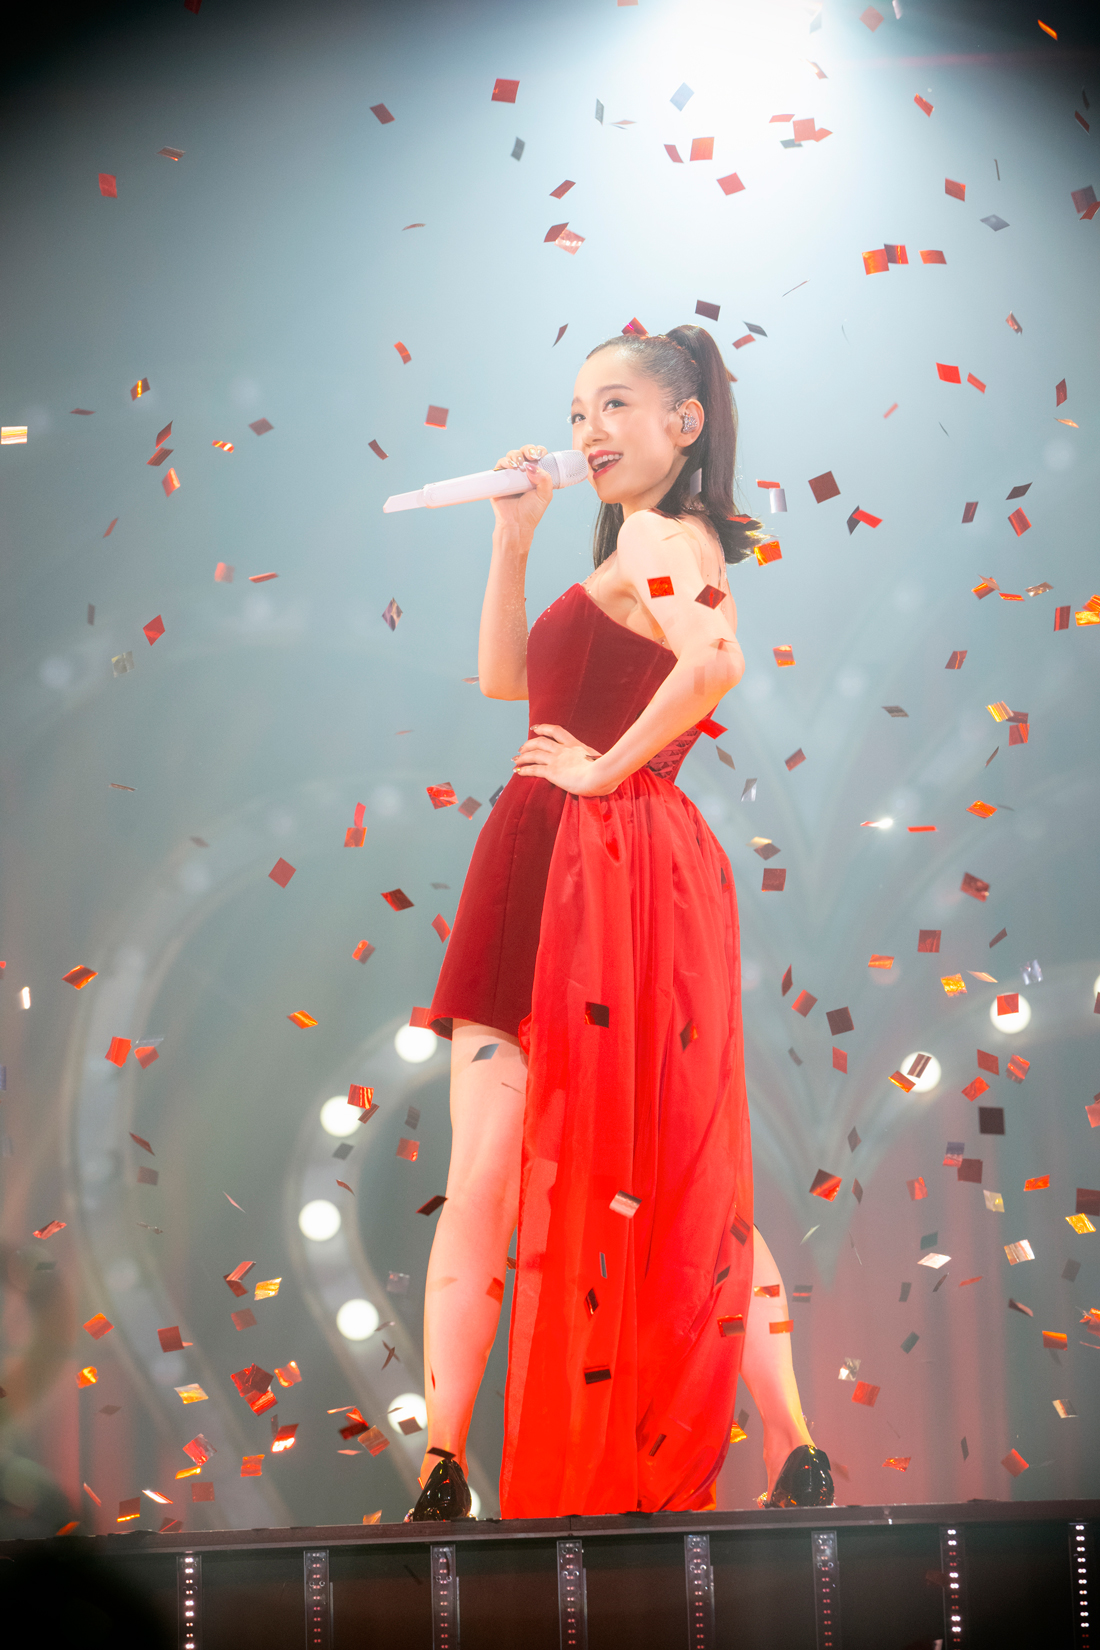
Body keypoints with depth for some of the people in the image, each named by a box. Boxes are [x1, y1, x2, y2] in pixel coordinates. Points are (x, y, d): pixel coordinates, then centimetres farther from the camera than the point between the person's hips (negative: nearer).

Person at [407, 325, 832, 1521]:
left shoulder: (658, 537, -8)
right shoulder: (662, 542, 22)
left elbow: (716, 660, -31)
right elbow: (504, 677, 26)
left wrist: (609, 766, -19)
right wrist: (513, 537, 18)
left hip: (600, 873, -9)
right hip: (545, 879, 9)